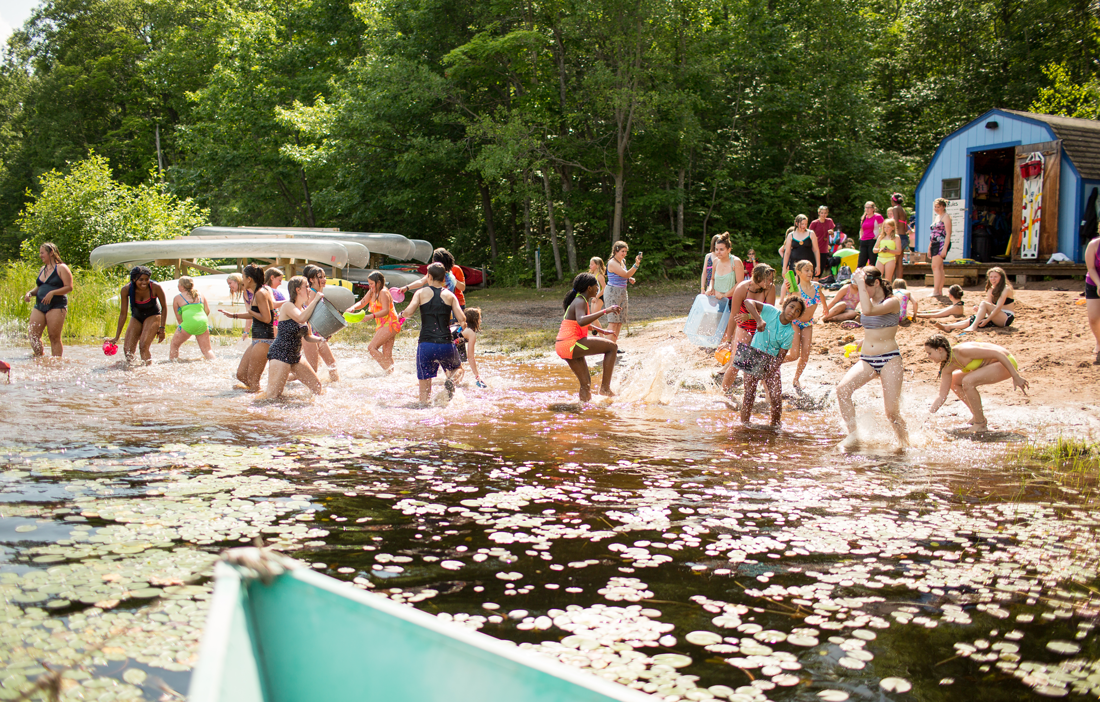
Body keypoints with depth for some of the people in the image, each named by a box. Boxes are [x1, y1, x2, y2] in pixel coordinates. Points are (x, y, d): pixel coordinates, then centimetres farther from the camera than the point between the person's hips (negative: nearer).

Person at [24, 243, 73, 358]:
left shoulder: (61, 268, -2)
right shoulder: (42, 269, 19)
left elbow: (69, 287, -10)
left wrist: (52, 293, -20)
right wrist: (30, 293, 5)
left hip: (56, 306, -7)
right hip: (39, 306, 7)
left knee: (54, 337, -7)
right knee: (33, 334, -3)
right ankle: (40, 357, 11)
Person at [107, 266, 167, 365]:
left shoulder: (155, 287, -27)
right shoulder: (126, 289, -21)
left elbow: (164, 307, -9)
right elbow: (123, 314, -11)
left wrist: (162, 328, -11)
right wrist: (116, 337, -10)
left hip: (153, 316, -3)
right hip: (136, 318, 3)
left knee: (143, 347, -24)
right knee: (127, 349, -5)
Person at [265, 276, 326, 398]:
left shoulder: (305, 309, 11)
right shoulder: (287, 306, -12)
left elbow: (307, 336, 18)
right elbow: (301, 318, -33)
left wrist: (321, 339, -3)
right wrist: (316, 299, -25)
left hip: (296, 356, 9)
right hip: (280, 355, -8)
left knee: (317, 386, 10)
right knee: (273, 396, -11)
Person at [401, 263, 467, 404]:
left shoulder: (422, 293, 4)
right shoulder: (449, 295, 7)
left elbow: (408, 312, -10)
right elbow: (462, 319, -2)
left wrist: (402, 314, 13)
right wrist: (463, 323, 22)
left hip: (426, 345, -1)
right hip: (446, 345, 1)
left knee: (424, 384, 11)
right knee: (458, 369, 24)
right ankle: (451, 380, -8)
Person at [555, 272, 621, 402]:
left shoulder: (581, 300, 19)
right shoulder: (580, 302, -12)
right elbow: (581, 321, -34)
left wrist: (602, 331, 40)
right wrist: (605, 311, -34)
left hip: (562, 347, 10)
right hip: (571, 344, -10)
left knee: (586, 383, 15)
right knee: (612, 346, -6)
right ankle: (605, 387, -8)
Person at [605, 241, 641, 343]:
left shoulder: (622, 262, 12)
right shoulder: (612, 263, -16)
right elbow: (626, 274, -24)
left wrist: (629, 279, 7)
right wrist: (636, 265, -35)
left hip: (622, 292, 9)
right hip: (612, 292, -9)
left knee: (620, 321, 7)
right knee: (613, 320, -13)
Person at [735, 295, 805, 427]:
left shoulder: (790, 332, -5)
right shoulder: (771, 311, -10)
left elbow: (781, 355, -7)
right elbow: (748, 302, -19)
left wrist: (771, 369, -23)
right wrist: (759, 320, -31)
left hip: (772, 363, 2)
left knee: (777, 399, -3)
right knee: (749, 395, -3)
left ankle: (775, 426, 14)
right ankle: (744, 426, 6)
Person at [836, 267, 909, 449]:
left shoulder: (892, 302, -11)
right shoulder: (865, 303, 11)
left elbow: (868, 310, -30)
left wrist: (861, 283, -24)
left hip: (889, 360, -6)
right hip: (866, 360, 6)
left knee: (892, 411, -7)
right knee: (842, 389, -21)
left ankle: (905, 444, 18)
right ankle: (853, 434, -12)